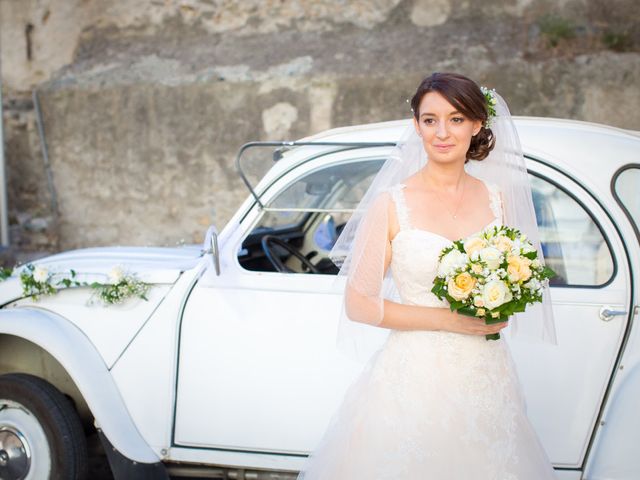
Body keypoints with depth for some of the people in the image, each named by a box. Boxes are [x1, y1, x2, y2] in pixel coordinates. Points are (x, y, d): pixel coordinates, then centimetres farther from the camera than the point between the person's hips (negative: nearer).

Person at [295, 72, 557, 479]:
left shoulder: (497, 198, 5)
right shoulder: (391, 204, -8)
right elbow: (358, 305, -9)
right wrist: (447, 319, -15)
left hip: (486, 377, 4)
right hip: (416, 376, -4)